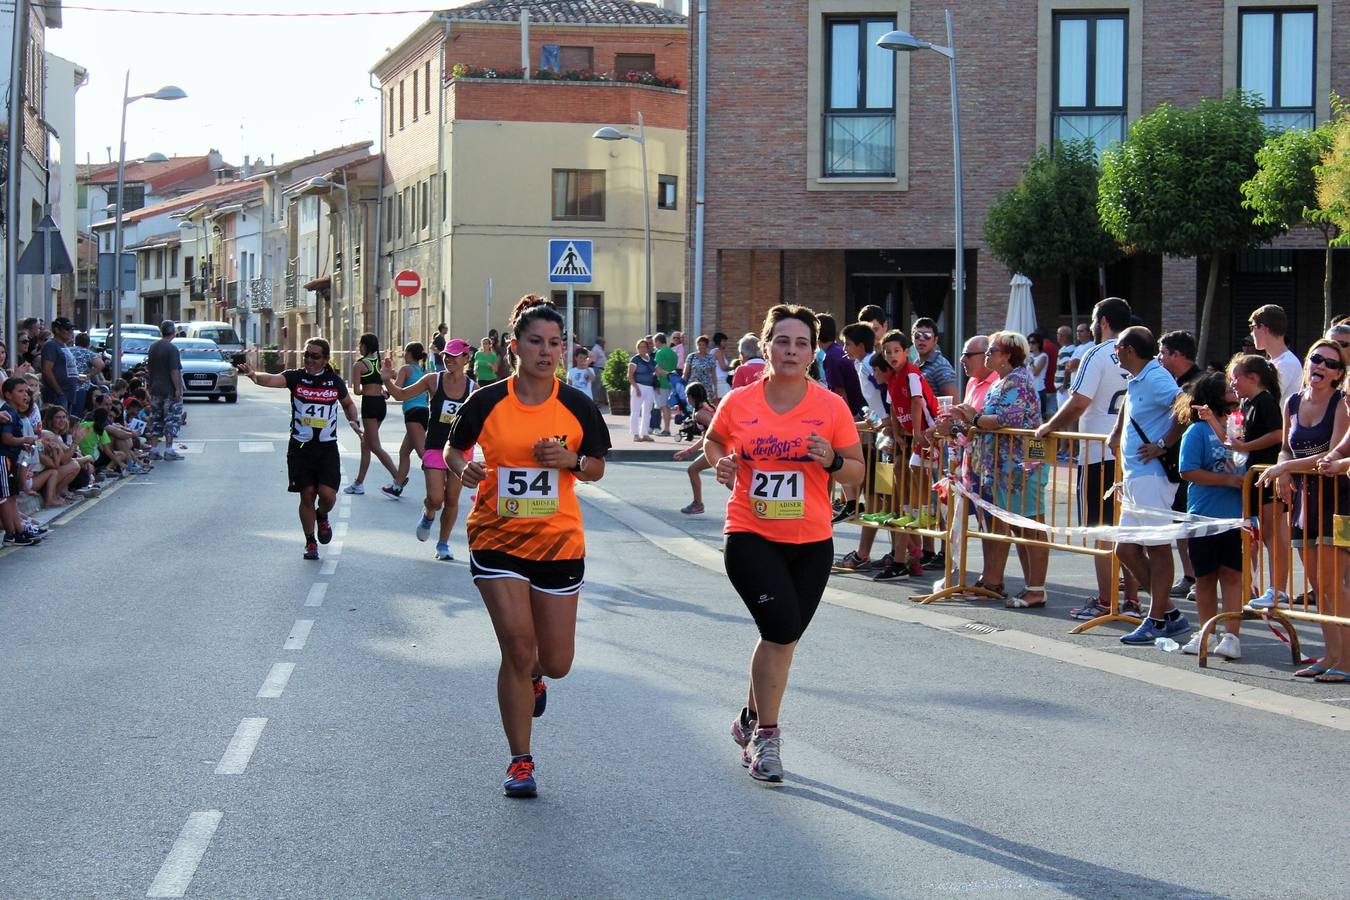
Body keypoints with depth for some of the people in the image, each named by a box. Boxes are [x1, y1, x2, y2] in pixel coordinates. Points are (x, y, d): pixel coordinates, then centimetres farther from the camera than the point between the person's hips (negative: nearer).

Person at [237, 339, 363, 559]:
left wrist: (354, 421, 2)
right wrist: (252, 374, -44)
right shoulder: (296, 377, -3)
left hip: (327, 448, 1)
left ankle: (322, 517, 26)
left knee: (327, 494, -10)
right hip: (300, 447, -1)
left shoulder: (335, 381, 3)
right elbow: (271, 380, -23)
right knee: (307, 495, 2)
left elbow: (348, 403, 21)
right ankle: (310, 542, 19)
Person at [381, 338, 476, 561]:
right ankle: (428, 516, 27)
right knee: (435, 499, -10)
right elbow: (401, 395, -2)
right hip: (434, 448, -1)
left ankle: (443, 543, 22)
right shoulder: (433, 380, -5)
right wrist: (388, 381, -18)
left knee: (452, 500, 5)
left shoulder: (473, 388, -2)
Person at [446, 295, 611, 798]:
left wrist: (571, 460, -13)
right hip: (497, 539, -2)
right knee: (518, 647, -11)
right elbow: (454, 451, 9)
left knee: (557, 661, 5)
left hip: (559, 541, 2)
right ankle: (520, 762, 4)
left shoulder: (577, 406, 0)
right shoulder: (487, 402, -4)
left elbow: (597, 468, 8)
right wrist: (464, 469, -13)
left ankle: (533, 677, 46)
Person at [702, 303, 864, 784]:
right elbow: (713, 441, 17)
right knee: (782, 628, -17)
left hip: (811, 543, 2)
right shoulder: (738, 402, -2)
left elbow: (857, 470, 4)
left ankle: (752, 721, 38)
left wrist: (832, 461, -17)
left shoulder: (831, 407, -2)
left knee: (782, 637, 14)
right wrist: (721, 463, -4)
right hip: (750, 536, -2)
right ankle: (766, 735, -3)